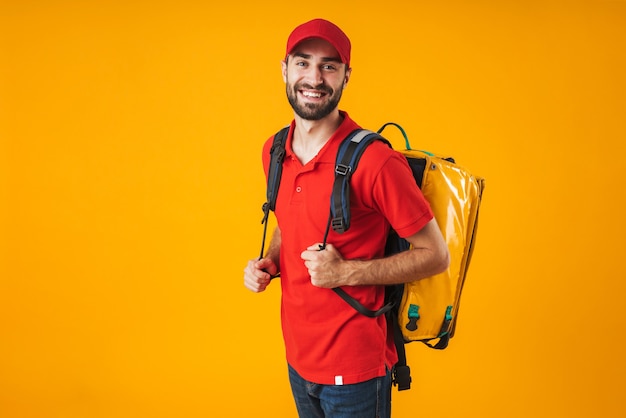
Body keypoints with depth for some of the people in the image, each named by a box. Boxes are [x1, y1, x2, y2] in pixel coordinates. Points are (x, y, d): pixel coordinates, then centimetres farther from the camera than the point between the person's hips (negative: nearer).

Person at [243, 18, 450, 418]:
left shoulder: (374, 161, -20)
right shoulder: (274, 151, 1)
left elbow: (436, 255, -15)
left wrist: (346, 272, -22)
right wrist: (269, 263, -1)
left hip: (355, 369, -6)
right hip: (297, 358, 6)